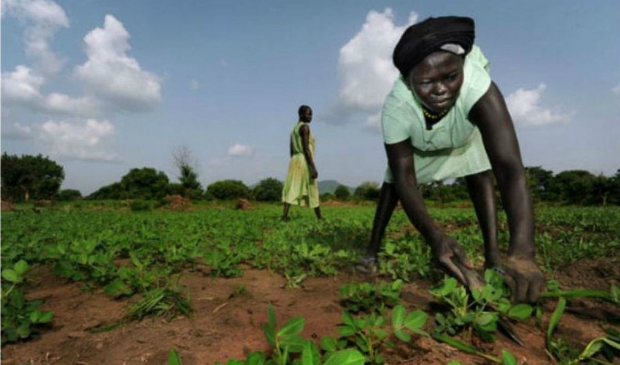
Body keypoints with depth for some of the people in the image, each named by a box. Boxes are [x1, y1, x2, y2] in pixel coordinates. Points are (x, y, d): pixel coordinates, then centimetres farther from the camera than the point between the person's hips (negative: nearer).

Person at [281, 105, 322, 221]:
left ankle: (284, 214, -17)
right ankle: (319, 217, 15)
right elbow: (306, 149, -18)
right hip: (304, 162, -8)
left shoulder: (294, 129, 20)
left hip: (295, 161, 8)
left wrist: (295, 166, 24)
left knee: (292, 189, -3)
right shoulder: (305, 127, -9)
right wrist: (313, 168, -20)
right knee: (312, 190, 4)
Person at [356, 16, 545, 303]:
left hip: (466, 130, 1)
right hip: (417, 141, 0)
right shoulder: (396, 109, -41)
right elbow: (404, 180, -37)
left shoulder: (478, 89, -46)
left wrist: (521, 252, -66)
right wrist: (434, 237, -53)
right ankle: (372, 251, 9)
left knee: (479, 171, -16)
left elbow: (510, 168, -54)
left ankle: (492, 256, -7)